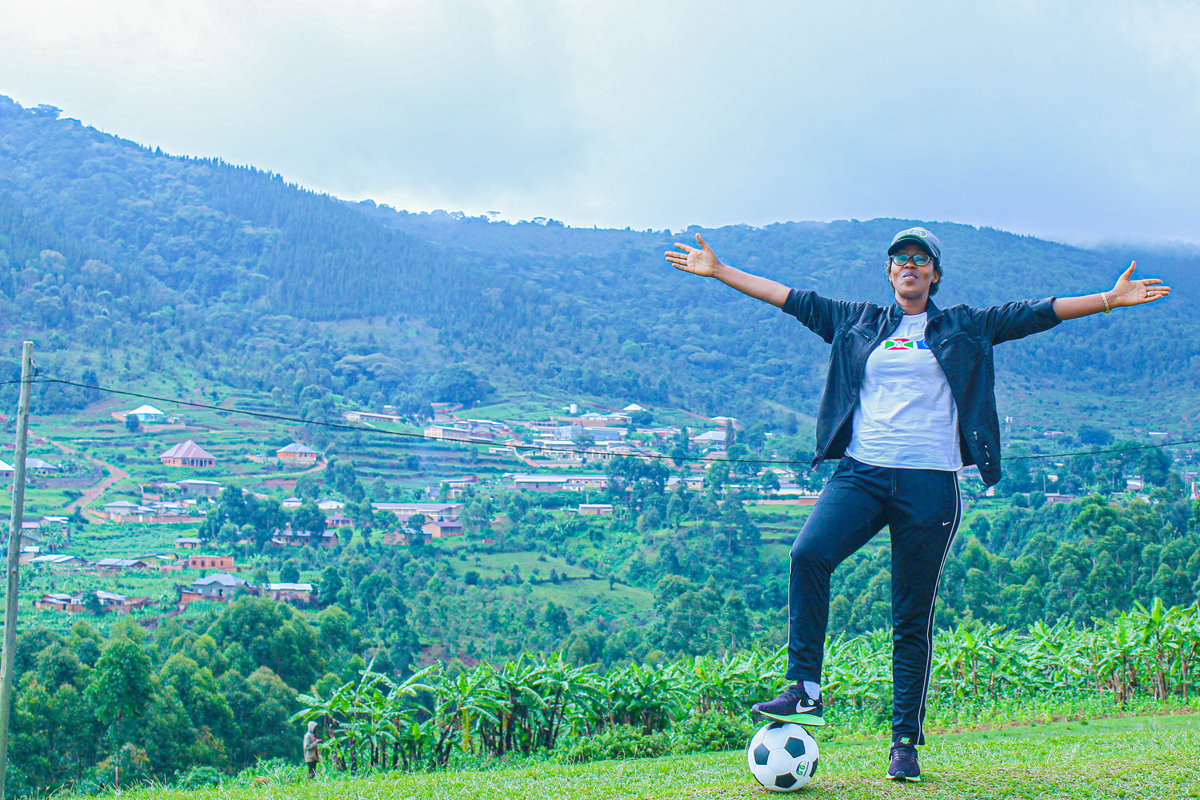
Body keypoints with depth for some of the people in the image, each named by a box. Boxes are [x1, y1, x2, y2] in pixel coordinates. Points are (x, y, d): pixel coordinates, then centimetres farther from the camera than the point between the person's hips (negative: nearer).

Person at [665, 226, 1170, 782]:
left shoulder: (964, 328, 14)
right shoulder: (859, 323, 17)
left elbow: (1037, 313, 11)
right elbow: (791, 298, 18)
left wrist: (1109, 299, 3)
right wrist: (717, 271, 16)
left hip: (929, 481, -1)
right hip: (861, 474, 1)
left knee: (913, 618, 1)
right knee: (809, 555, -27)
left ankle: (906, 740, 10)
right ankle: (805, 693, -21)